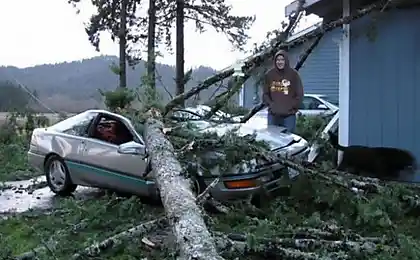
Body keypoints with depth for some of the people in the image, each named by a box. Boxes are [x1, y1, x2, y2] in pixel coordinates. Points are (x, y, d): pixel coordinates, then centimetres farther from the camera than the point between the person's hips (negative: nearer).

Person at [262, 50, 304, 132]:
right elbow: (265, 94, 11)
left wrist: (292, 107, -7)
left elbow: (299, 94, 1)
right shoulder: (269, 74, 6)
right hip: (273, 115, 2)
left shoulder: (293, 74, 0)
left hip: (289, 115, -2)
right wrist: (270, 104, -3)